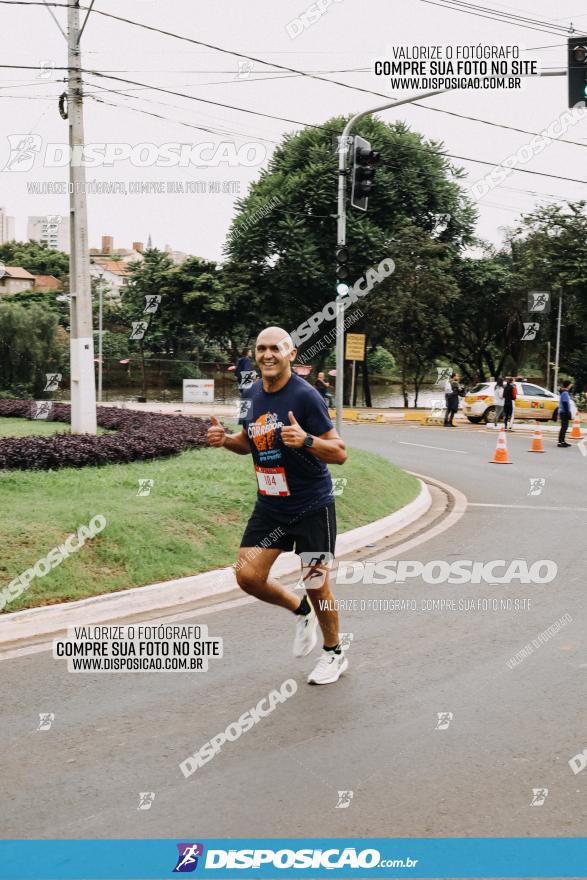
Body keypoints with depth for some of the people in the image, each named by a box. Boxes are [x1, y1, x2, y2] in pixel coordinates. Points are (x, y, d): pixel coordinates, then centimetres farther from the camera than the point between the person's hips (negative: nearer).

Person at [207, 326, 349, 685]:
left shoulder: (305, 395, -17)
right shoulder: (252, 394, 4)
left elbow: (340, 453, -17)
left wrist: (306, 440, -35)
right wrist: (225, 438, -1)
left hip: (312, 506, -6)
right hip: (269, 505, 6)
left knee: (316, 583, 2)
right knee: (248, 576, -3)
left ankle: (335, 654, 27)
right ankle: (302, 612, 26)